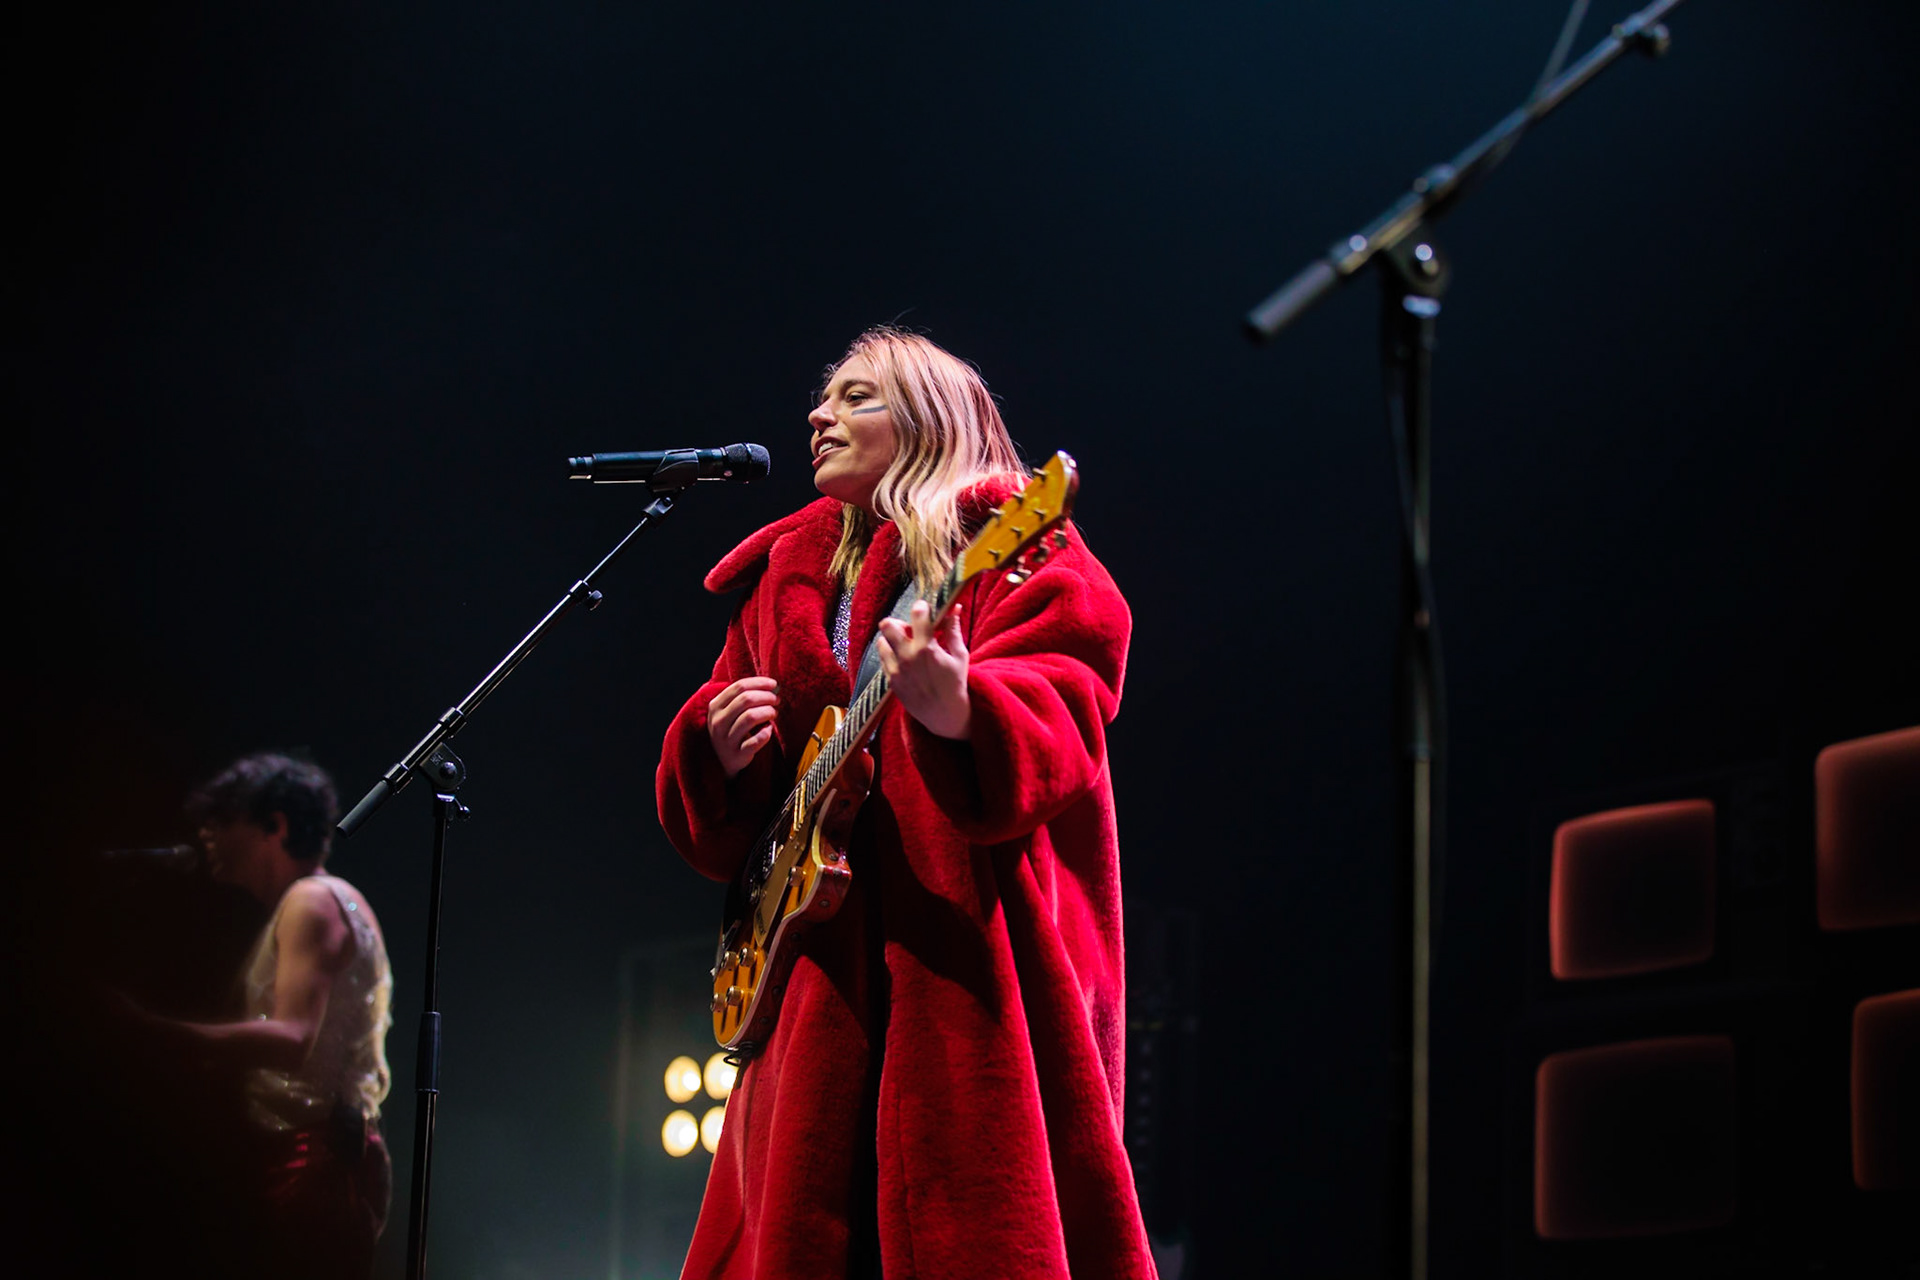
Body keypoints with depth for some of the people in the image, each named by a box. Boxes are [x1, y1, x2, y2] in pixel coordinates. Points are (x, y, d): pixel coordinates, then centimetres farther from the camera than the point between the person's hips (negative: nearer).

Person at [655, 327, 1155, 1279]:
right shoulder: (787, 578, 20)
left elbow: (1055, 722, -17)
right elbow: (711, 826, 19)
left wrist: (958, 711, -38)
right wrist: (720, 748, -4)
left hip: (970, 964, -6)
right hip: (816, 976, 7)